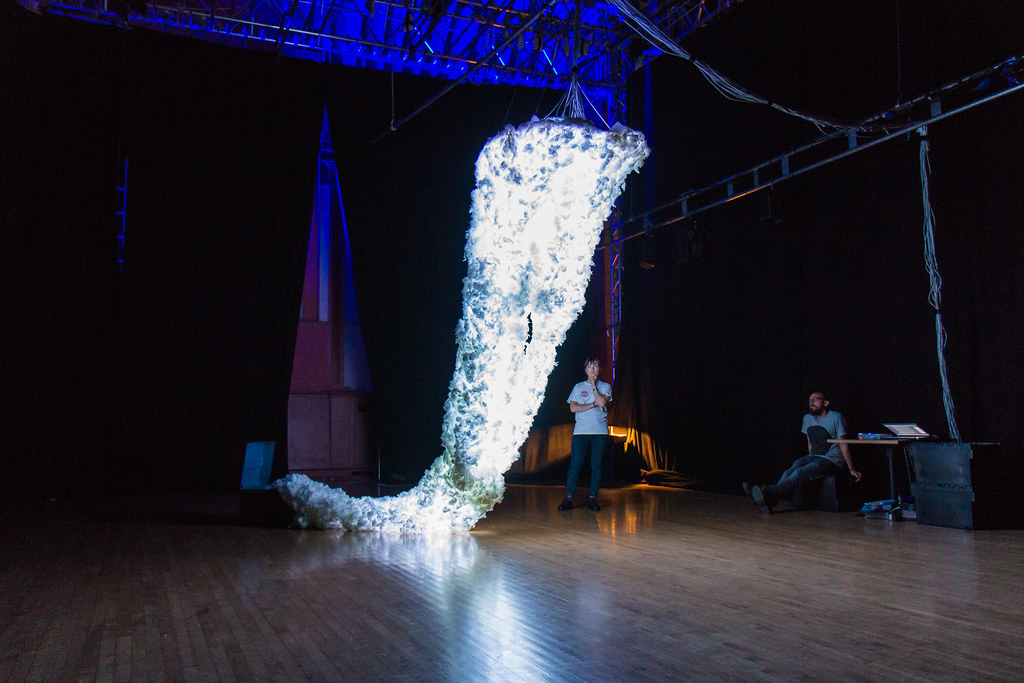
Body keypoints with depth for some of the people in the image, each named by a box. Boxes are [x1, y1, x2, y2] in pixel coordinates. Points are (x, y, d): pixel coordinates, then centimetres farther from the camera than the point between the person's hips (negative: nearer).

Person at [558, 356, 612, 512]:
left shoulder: (605, 386, 12)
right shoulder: (578, 387, 13)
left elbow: (602, 402, -7)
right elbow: (573, 407, -1)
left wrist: (594, 386, -2)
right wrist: (594, 404, -5)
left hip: (600, 431, 1)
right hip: (581, 431, 0)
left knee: (596, 465, -1)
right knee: (575, 464, -7)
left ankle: (592, 498, 6)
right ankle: (568, 498, -4)